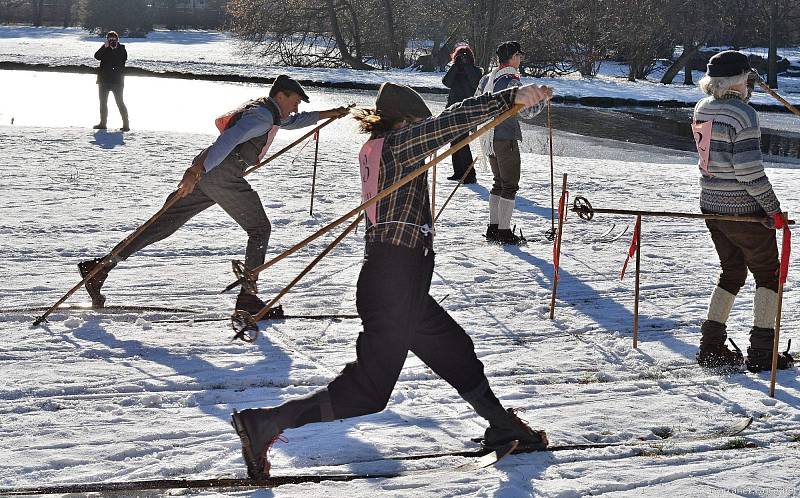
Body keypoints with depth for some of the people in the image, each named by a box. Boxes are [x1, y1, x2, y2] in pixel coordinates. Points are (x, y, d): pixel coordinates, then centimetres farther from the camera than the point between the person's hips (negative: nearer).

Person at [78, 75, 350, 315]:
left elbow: (292, 122, 47)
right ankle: (247, 296, 2)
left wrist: (325, 114, 43)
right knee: (259, 228, 4)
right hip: (220, 173, -10)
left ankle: (99, 267, 4)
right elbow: (229, 139, -23)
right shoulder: (263, 115, -9)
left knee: (162, 225, 7)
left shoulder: (268, 112, 24)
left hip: (205, 170, 10)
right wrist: (197, 171, -34)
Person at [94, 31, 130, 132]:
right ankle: (103, 123, 22)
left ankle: (126, 124, -7)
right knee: (103, 102, 12)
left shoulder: (121, 49, 0)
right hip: (104, 80, 5)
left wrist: (115, 49, -20)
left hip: (117, 81, -5)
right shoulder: (104, 49, 8)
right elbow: (97, 56, -9)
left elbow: (123, 59, -16)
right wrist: (105, 47, -18)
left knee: (120, 102, -8)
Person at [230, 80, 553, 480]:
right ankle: (265, 424, -6)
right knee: (368, 391, -5)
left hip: (398, 285, 10)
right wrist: (512, 98, -27)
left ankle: (502, 426, 38)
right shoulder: (397, 143, -9)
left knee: (455, 350, 23)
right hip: (395, 285, -10)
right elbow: (450, 122, -22)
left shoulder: (373, 149, 15)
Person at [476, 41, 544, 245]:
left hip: (488, 138, 8)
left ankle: (493, 228, 19)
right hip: (506, 138, -8)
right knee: (510, 186, -1)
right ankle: (505, 232, -2)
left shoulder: (486, 79, 9)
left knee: (499, 183, 18)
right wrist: (543, 99, -2)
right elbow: (526, 111, -17)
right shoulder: (511, 81, -16)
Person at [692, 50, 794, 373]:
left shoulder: (702, 109, 4)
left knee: (732, 273, 20)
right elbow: (750, 171, -22)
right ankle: (761, 352, 6)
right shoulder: (743, 114, -19)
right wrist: (774, 209, -14)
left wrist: (742, 95, 21)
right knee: (768, 274, 8)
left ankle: (711, 347, 17)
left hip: (711, 206, 7)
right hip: (744, 210, -7)